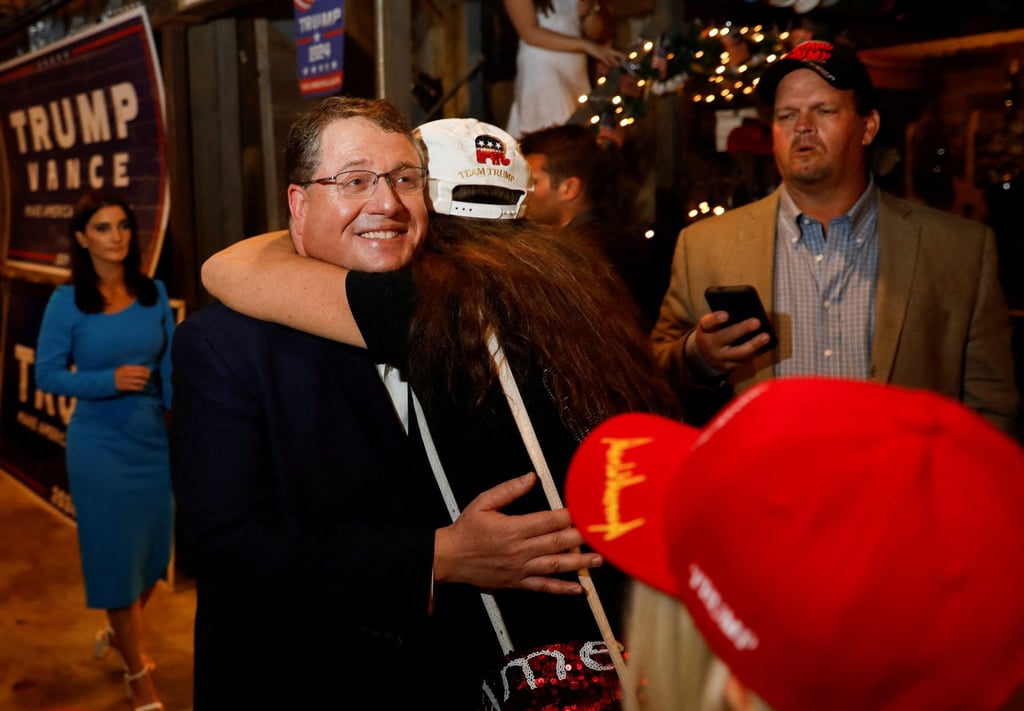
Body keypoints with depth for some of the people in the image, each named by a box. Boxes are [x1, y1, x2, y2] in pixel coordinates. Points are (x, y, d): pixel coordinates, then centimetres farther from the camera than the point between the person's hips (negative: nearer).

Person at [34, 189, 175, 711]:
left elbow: (171, 366, 2)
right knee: (115, 554, 6)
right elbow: (47, 375, -6)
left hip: (154, 439, 4)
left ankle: (116, 633, 45)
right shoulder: (67, 302, -8)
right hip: (100, 445, -4)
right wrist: (109, 381, -20)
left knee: (153, 549, 15)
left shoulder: (155, 293, 1)